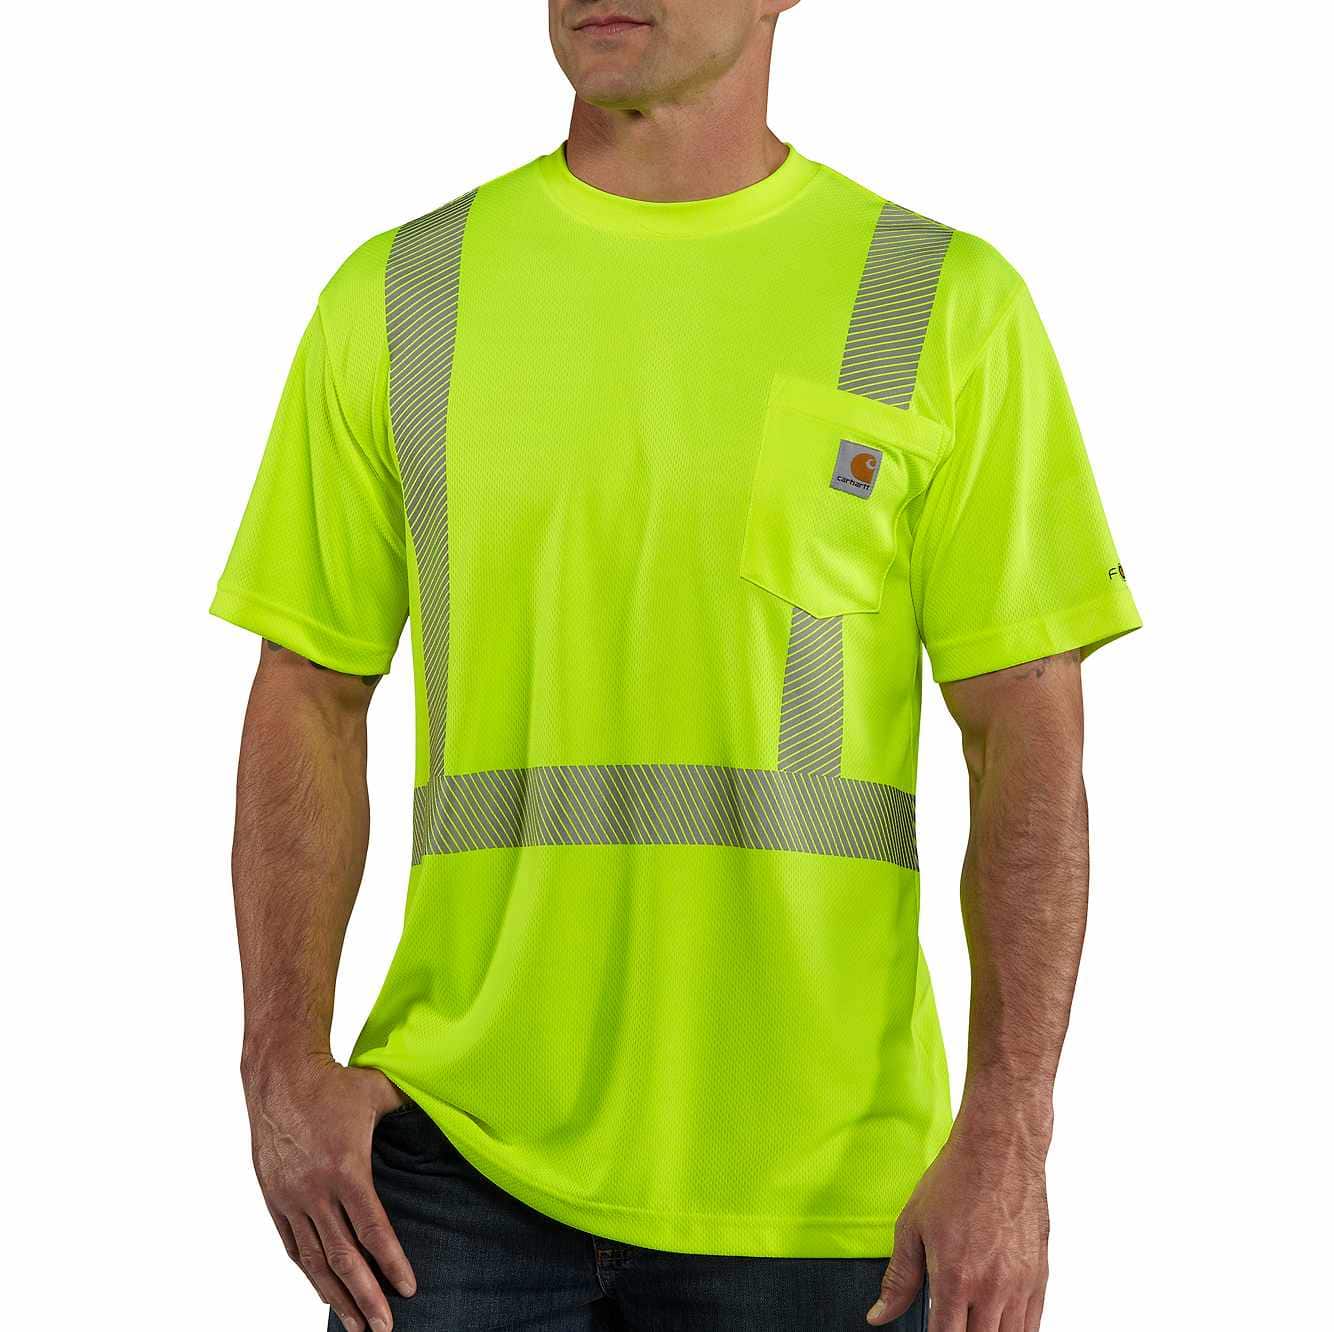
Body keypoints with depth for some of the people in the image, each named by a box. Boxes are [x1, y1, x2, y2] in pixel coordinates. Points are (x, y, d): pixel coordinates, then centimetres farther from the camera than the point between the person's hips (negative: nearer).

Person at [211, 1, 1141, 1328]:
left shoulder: (950, 306, 0)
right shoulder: (396, 297, 6)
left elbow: (1029, 743, -2)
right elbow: (308, 704, 7)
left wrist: (1006, 1137, -10)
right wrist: (285, 1066, -5)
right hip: (460, 1151, 1)